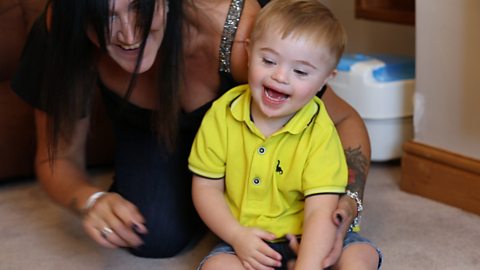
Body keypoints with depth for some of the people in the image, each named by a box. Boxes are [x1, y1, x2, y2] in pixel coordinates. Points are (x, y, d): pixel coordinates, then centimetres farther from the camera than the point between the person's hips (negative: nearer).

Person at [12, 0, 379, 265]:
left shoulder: (241, 33, -42)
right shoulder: (58, 32, -35)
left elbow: (344, 119, -29)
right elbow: (58, 157, -22)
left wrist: (348, 202, -48)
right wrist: (91, 200, -44)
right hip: (146, 124, 1)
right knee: (156, 237, -17)